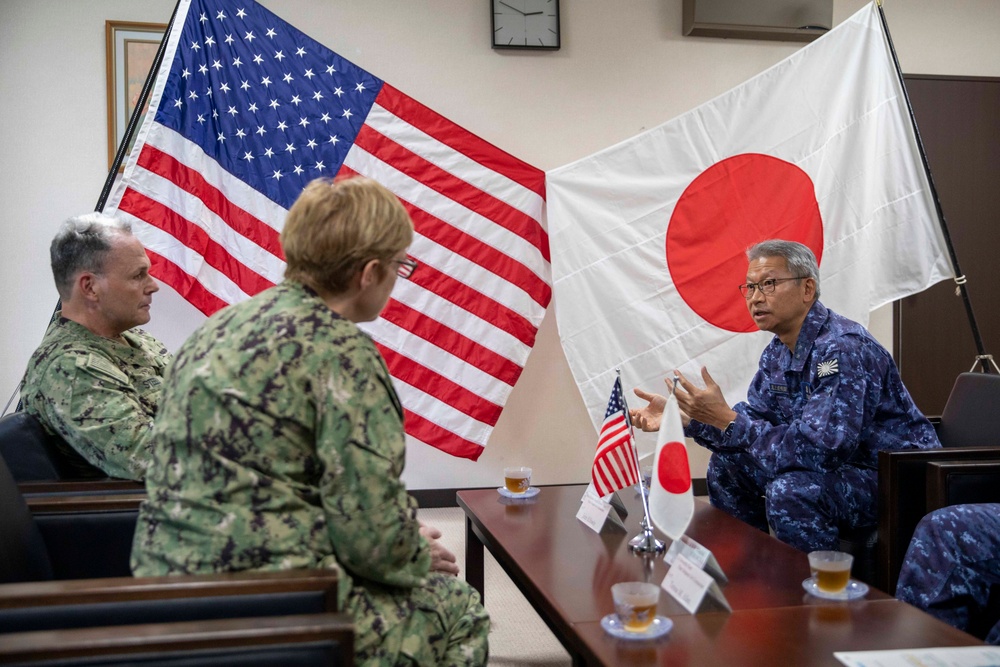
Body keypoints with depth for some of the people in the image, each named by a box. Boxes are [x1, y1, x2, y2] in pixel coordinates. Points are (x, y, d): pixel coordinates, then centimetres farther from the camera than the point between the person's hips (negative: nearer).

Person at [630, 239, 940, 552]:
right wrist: (679, 416, -4)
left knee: (789, 489, -32)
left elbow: (816, 449, -33)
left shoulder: (841, 349, -26)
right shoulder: (778, 351, 3)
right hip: (842, 464, 9)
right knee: (727, 462, 6)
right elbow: (753, 418, 9)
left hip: (900, 480, -9)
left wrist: (726, 419, -30)